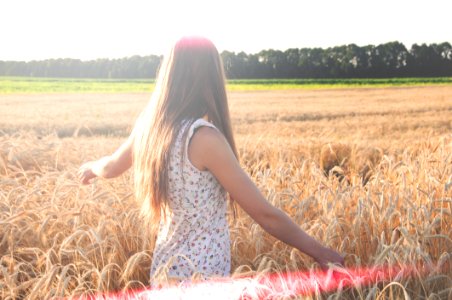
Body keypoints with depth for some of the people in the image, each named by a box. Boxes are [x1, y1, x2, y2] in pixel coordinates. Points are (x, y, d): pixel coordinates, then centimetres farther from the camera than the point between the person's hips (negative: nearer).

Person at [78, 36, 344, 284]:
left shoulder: (149, 125, -2)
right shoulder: (204, 137, -23)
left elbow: (111, 167, 19)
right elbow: (266, 215, -20)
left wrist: (91, 167, 41)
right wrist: (321, 252, -9)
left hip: (166, 267, 7)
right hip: (202, 276, -7)